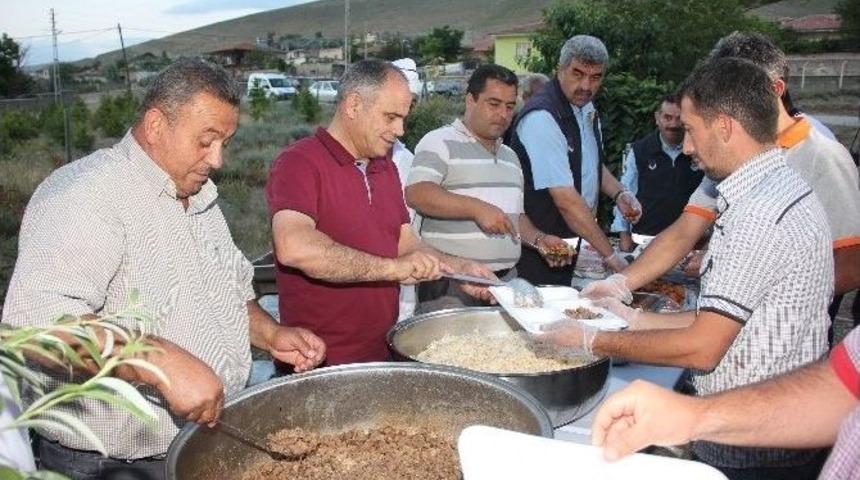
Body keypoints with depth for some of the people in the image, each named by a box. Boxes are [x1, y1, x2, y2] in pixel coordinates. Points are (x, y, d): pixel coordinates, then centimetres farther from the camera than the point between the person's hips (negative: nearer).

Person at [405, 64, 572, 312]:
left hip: (506, 280, 7)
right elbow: (416, 194, -20)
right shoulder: (440, 142, -4)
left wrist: (538, 239, 9)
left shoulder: (510, 155, 21)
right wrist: (476, 208, -26)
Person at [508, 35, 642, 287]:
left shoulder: (587, 109, 7)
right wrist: (611, 256, -23)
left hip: (577, 237, 9)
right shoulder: (541, 117, -23)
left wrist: (619, 194, 4)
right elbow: (566, 200, -27)